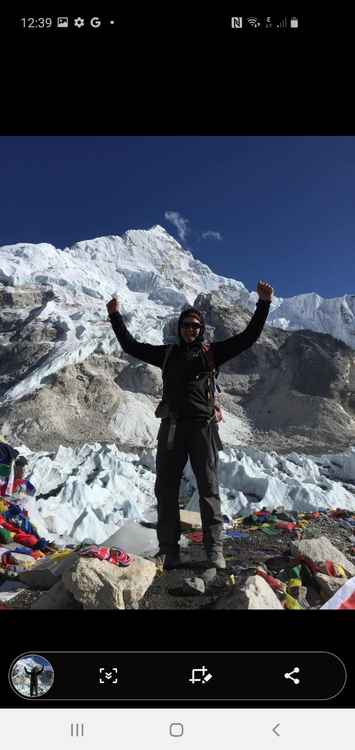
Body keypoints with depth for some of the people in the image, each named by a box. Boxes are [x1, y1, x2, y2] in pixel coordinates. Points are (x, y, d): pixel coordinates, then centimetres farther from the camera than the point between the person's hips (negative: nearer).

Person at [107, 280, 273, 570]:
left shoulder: (211, 353, 10)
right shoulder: (167, 354, 15)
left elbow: (248, 337, 4)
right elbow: (131, 346, 21)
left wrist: (263, 304, -2)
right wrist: (116, 317, 21)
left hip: (203, 426, -2)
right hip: (172, 426, 2)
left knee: (209, 487, -1)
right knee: (166, 489, 3)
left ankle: (214, 549, 6)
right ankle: (169, 550, 12)